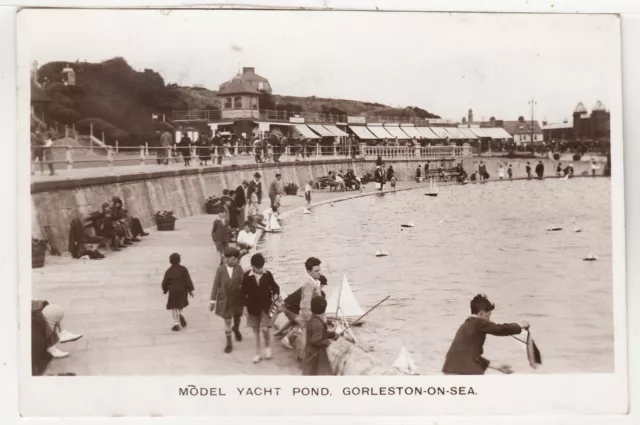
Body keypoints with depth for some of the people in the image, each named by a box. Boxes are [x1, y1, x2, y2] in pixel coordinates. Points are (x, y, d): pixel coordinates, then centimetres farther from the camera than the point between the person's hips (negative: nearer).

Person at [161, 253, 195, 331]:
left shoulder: (169, 271, -5)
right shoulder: (183, 269, -6)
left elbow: (165, 282, 0)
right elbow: (188, 280, -8)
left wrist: (164, 290, 19)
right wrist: (190, 290, -3)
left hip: (173, 291, -1)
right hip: (182, 290, 1)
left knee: (174, 307, 6)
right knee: (180, 304, 23)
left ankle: (176, 323, 0)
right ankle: (180, 314, -5)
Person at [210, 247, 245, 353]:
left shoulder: (239, 268, -12)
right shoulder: (220, 270, -15)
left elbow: (243, 283, -13)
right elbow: (216, 285, -11)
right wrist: (213, 301, -11)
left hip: (237, 298, 2)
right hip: (225, 299, -2)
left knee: (237, 316, 21)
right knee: (227, 321, 5)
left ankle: (236, 329, 56)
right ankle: (229, 343, 22)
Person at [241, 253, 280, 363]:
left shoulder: (268, 274, -7)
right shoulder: (247, 276, -8)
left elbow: (275, 286, 6)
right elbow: (244, 292, -1)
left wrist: (276, 294, -15)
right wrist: (245, 306, -2)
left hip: (266, 305, -1)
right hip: (253, 306, 1)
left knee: (265, 328, -10)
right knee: (256, 330, 9)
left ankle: (268, 347, 18)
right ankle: (258, 352, 22)